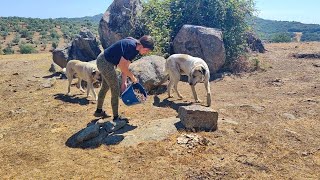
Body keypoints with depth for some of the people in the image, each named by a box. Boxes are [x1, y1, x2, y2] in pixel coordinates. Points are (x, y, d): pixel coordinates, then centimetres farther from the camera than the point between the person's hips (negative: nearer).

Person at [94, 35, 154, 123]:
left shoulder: (134, 48, 4)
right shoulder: (131, 46, -25)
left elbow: (125, 65, 8)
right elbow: (122, 65, -25)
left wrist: (124, 82, 6)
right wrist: (132, 77, -13)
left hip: (103, 60, 10)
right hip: (105, 63, -10)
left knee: (105, 87, 23)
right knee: (115, 90, -3)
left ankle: (99, 111, 41)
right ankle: (116, 117, 9)